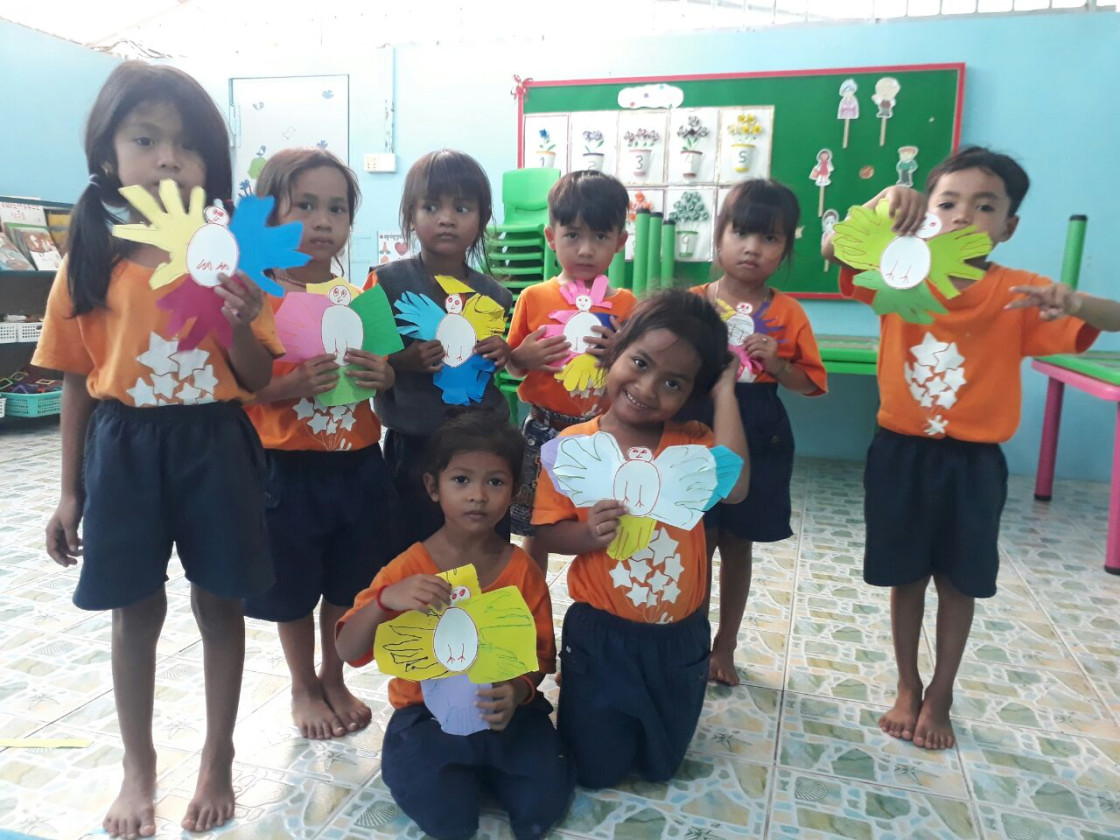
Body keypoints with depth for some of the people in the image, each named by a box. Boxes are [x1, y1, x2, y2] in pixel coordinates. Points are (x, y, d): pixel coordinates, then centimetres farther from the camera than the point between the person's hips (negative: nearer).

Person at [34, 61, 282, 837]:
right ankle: (139, 770, 35)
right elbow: (78, 386, 5)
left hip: (214, 448, 0)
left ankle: (218, 760, 32)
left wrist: (238, 323, -21)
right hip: (124, 450, 1)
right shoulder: (91, 264, 0)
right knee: (136, 612, 12)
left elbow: (259, 380, -1)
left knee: (220, 606, 10)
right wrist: (71, 492, 6)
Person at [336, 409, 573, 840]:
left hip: (505, 709, 2)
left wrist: (519, 691, -25)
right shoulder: (409, 569, -12)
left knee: (543, 802, -15)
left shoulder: (521, 569, -7)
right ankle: (459, 771, 14)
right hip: (428, 714, -1)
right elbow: (349, 653, -15)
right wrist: (386, 598, -35)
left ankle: (481, 768, 15)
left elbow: (541, 652, -2)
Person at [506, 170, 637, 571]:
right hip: (544, 430, 0)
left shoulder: (625, 305, -1)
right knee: (536, 531, 12)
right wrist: (524, 357, -13)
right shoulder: (534, 299, -1)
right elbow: (511, 365, 8)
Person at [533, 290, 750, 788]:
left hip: (679, 638, 2)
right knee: (596, 770, 14)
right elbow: (547, 534, -9)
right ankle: (578, 718, 42)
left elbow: (733, 487, -28)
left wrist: (725, 393, -22)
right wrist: (589, 533, -30)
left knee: (660, 766, 20)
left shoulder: (691, 442, -8)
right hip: (601, 635, -2)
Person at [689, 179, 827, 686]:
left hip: (758, 439, 1)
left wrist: (778, 365, -15)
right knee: (698, 543, 5)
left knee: (737, 546, 13)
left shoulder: (788, 313, 0)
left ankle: (724, 647, 31)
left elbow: (812, 382, 3)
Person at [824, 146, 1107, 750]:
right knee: (906, 576, 14)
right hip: (900, 452, 1)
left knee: (958, 581, 13)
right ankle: (907, 690, 34)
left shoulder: (1018, 293, -9)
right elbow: (833, 252, -17)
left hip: (972, 461, 0)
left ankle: (939, 698, 33)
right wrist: (882, 202, -32)